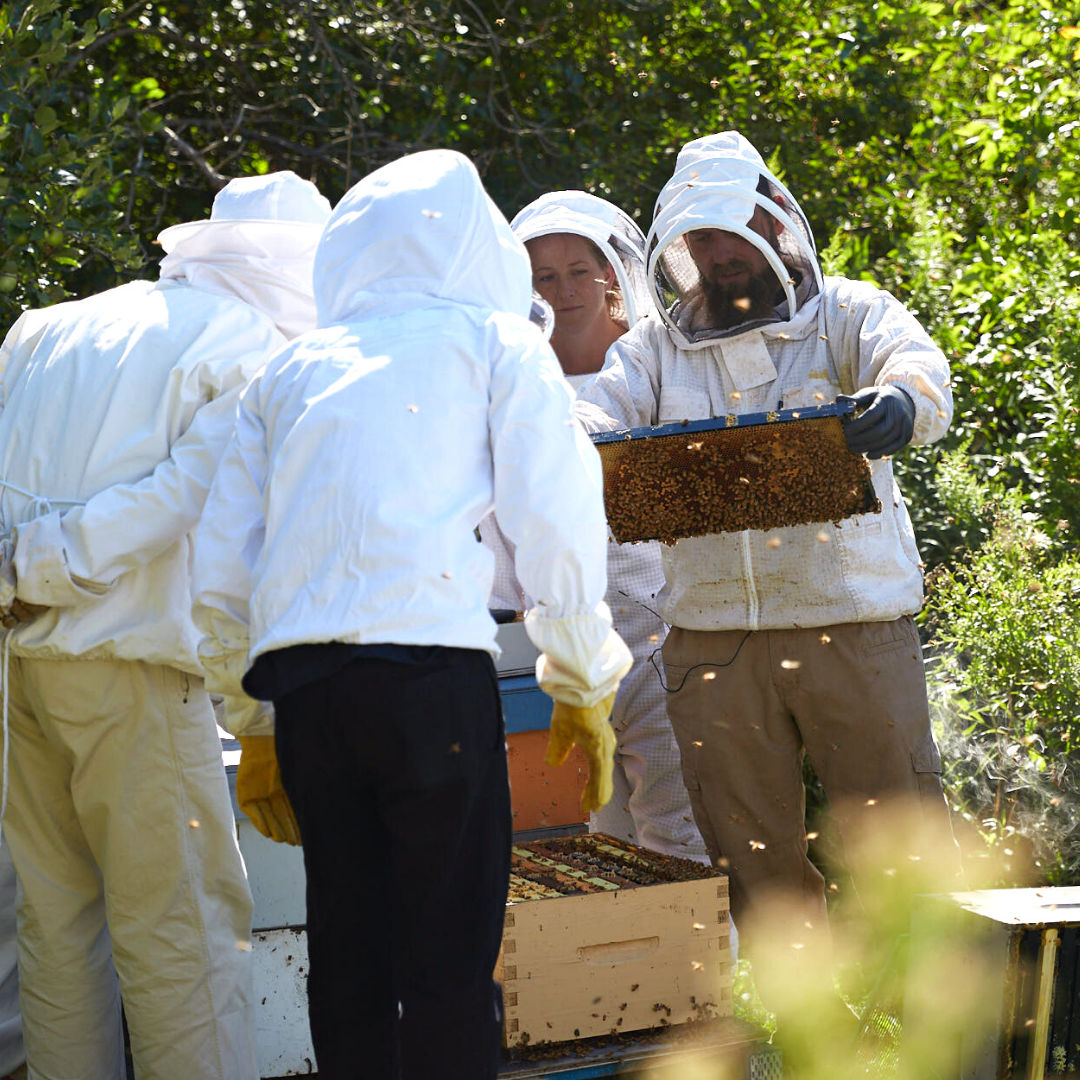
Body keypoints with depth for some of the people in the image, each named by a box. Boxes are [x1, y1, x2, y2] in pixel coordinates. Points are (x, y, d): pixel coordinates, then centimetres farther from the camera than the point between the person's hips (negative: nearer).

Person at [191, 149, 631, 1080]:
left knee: (347, 961, 10)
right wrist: (585, 689, 12)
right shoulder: (495, 342, 13)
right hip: (431, 663, -4)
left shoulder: (291, 369, 23)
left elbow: (219, 576, 20)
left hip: (298, 681, 4)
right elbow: (558, 529, 4)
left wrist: (257, 730, 27)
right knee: (448, 965, -2)